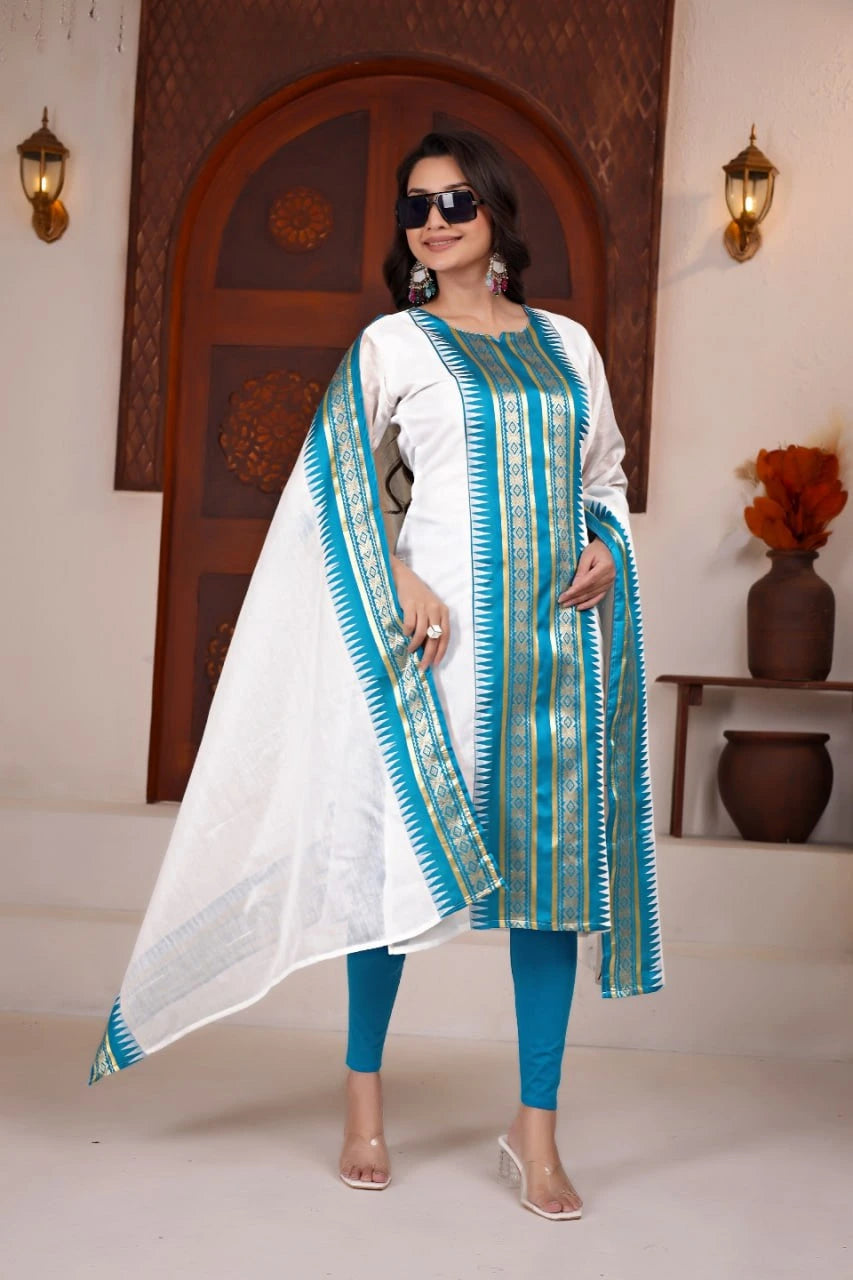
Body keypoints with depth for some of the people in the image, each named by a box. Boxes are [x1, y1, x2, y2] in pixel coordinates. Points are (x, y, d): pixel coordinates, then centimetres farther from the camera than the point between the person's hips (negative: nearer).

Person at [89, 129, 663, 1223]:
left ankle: (535, 1131, 12)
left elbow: (605, 474, 23)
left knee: (554, 863, 2)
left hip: (555, 634, 4)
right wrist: (402, 583, -14)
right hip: (441, 627, -3)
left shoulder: (568, 344, 15)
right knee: (405, 849, 0)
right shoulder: (394, 343, 5)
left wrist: (606, 550, 3)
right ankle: (363, 1096, 21)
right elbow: (340, 477, -1)